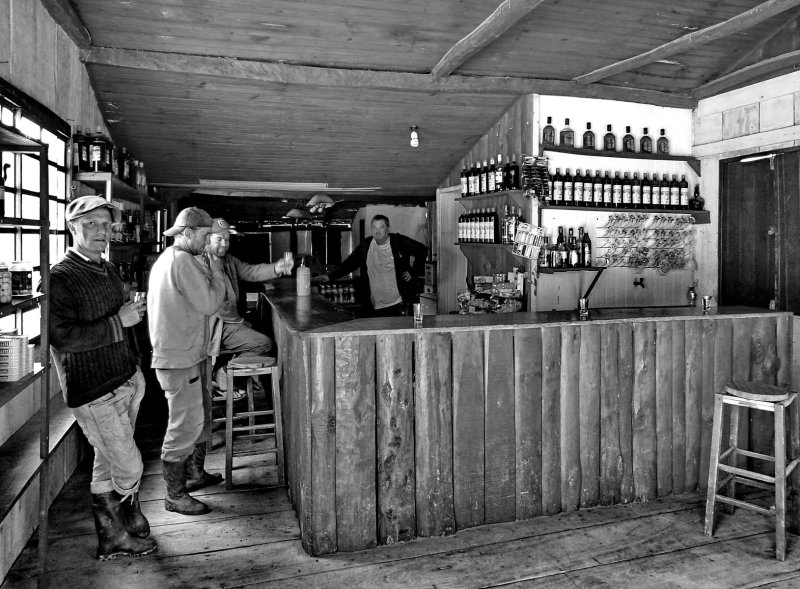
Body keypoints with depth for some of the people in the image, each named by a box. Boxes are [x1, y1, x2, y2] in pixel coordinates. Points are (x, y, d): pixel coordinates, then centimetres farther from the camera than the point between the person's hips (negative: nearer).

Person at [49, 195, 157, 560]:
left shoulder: (108, 270, 12)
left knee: (108, 464, 19)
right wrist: (118, 322, -21)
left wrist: (136, 369, 19)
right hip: (94, 393, -8)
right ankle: (117, 537, 21)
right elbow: (62, 337, -24)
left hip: (126, 382, 8)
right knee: (129, 467, -1)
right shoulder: (60, 278, -15)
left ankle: (113, 534, 34)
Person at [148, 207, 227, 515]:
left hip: (188, 354, 11)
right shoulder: (183, 261, -19)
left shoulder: (166, 258, 15)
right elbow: (209, 304, -19)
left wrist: (207, 272, 6)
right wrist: (216, 273, -6)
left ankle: (195, 473, 36)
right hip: (179, 358, -11)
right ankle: (175, 496, 10)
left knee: (200, 416, 21)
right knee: (185, 425, -2)